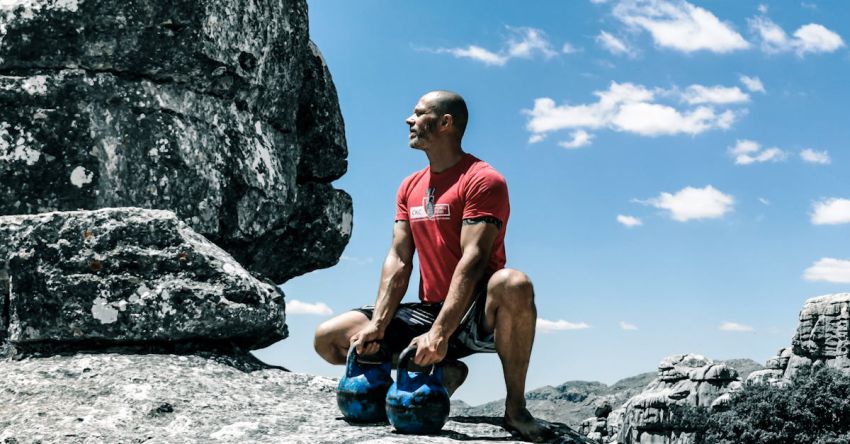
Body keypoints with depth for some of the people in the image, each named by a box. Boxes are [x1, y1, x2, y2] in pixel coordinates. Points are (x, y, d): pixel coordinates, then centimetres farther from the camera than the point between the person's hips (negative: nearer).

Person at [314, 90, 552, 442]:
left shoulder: (482, 180, -11)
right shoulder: (410, 187, 12)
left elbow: (473, 260, -22)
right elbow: (398, 260, 4)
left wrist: (439, 334, -31)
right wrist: (377, 326, -11)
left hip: (474, 315, -6)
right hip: (429, 311, 6)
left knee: (513, 285, -40)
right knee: (328, 338, -4)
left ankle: (515, 407, -20)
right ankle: (440, 372, 1)